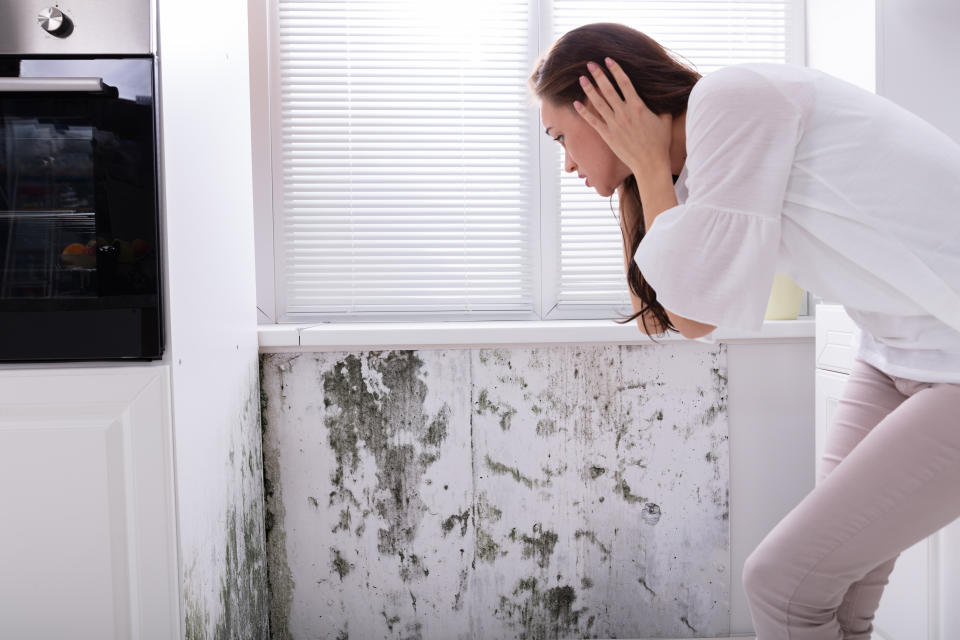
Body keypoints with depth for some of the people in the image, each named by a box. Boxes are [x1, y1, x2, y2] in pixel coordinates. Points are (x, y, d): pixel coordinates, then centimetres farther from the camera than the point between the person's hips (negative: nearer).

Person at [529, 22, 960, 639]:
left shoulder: (731, 97, -16)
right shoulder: (699, 166, 12)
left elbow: (700, 300, -18)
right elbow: (693, 321, 10)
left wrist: (650, 167, -6)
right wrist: (653, 173, 8)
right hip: (899, 351, 9)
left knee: (783, 583, -9)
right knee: (828, 588, 9)